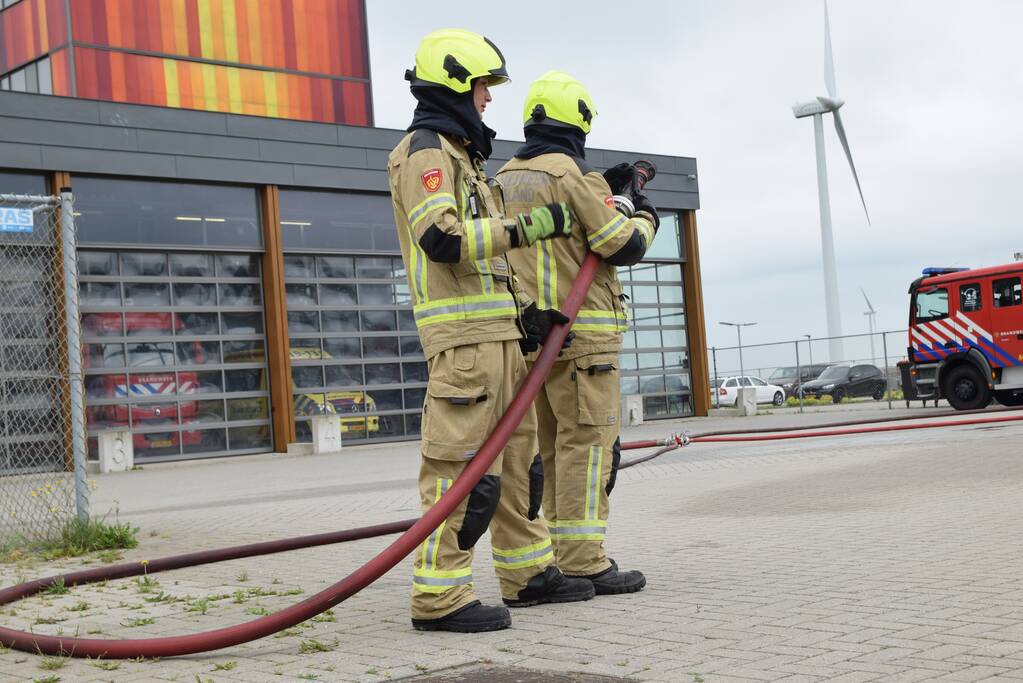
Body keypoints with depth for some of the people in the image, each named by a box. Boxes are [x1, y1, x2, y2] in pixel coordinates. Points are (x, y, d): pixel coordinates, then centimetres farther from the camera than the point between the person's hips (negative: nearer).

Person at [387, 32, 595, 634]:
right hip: (462, 333, -10)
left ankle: (528, 573, 23)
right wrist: (529, 227, -20)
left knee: (517, 454, 14)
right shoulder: (426, 151, -7)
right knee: (462, 464, -12)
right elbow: (442, 239, -22)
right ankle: (439, 595, -9)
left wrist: (524, 313, 18)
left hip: (496, 330, 10)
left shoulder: (460, 156, 25)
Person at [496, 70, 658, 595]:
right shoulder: (574, 173, -11)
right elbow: (622, 245, -11)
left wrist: (605, 192, 26)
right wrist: (643, 218, 9)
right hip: (579, 333, -8)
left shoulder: (505, 178, 14)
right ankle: (583, 563, -8)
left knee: (554, 448, 13)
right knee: (586, 444, -7)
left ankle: (561, 554, 19)